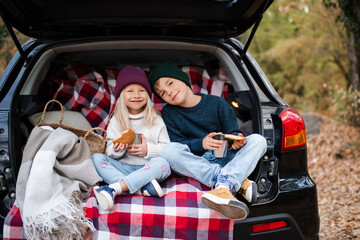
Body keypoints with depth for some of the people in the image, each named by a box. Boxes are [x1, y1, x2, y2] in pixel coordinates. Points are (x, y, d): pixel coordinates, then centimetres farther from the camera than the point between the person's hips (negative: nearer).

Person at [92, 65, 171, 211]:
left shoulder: (155, 120, 8)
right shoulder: (116, 121, 11)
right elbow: (109, 151, 9)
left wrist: (148, 150, -12)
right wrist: (116, 150, -15)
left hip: (148, 168, -1)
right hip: (124, 168, 2)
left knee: (163, 164, -34)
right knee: (96, 158, -22)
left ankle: (113, 189, -45)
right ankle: (142, 187, -41)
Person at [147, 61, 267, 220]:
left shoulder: (216, 103, 6)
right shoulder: (169, 113, 8)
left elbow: (233, 132, 5)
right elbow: (178, 144, -2)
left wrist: (236, 141, -21)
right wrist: (202, 144, -22)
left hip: (224, 160, 1)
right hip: (194, 164, -1)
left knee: (258, 140, -20)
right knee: (169, 151, -32)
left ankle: (224, 186, -46)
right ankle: (238, 182, -37)